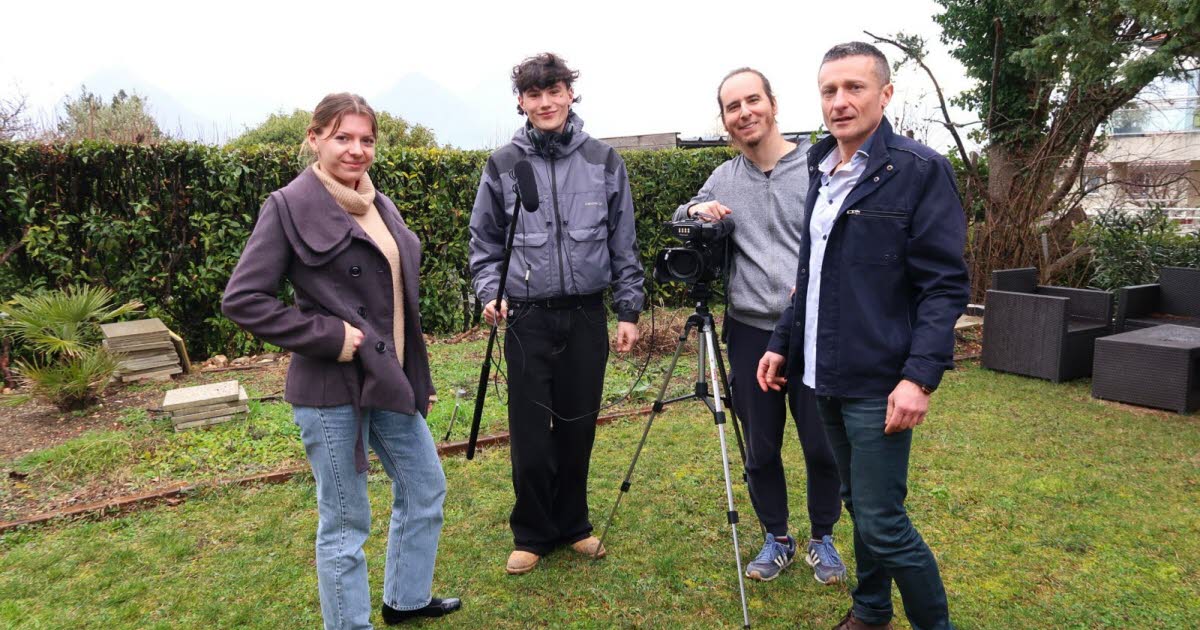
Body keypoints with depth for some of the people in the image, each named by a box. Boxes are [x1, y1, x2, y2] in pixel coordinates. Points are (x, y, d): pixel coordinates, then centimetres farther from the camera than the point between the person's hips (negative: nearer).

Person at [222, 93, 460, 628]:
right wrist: (327, 337, -18)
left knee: (425, 489, 19)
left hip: (391, 381, 8)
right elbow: (241, 299, -14)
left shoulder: (378, 204, 11)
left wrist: (417, 375, 17)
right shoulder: (291, 207, -11)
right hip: (333, 389, -8)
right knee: (345, 522, 4)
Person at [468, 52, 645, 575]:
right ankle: (532, 535, 22)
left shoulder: (603, 161, 4)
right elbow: (484, 242, 9)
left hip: (586, 315, 1)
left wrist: (628, 309, 4)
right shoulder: (503, 165, 2)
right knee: (530, 434, 3)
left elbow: (624, 243, 6)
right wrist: (490, 292, -5)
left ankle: (573, 524, 30)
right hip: (526, 317, -1)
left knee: (579, 428, 10)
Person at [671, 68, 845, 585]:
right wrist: (694, 211, 0)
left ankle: (822, 539, 30)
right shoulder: (722, 179, 8)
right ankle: (776, 539, 31)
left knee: (823, 448, 6)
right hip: (751, 332, 3)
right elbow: (680, 219, 23)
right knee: (760, 449, 11)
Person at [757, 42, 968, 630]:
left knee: (882, 523, -4)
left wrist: (921, 376, -22)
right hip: (826, 377, 7)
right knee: (859, 504, 18)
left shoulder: (919, 169, -10)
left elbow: (945, 285, -14)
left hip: (878, 383, -7)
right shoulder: (822, 171, 11)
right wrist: (782, 341, 16)